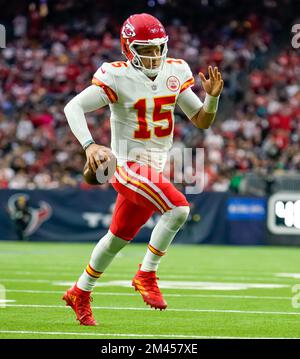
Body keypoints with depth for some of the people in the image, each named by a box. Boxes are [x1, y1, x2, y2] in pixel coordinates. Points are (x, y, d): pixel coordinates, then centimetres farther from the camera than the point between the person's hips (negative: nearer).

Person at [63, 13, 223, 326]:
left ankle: (80, 293, 36)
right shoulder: (118, 77, -15)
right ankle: (146, 275, -11)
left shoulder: (174, 73, 3)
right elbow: (73, 107, -22)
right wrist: (89, 145, -36)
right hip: (129, 165, -7)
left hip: (154, 169, 7)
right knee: (178, 208, -27)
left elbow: (201, 121, 7)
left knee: (120, 237, 18)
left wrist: (212, 97, -13)